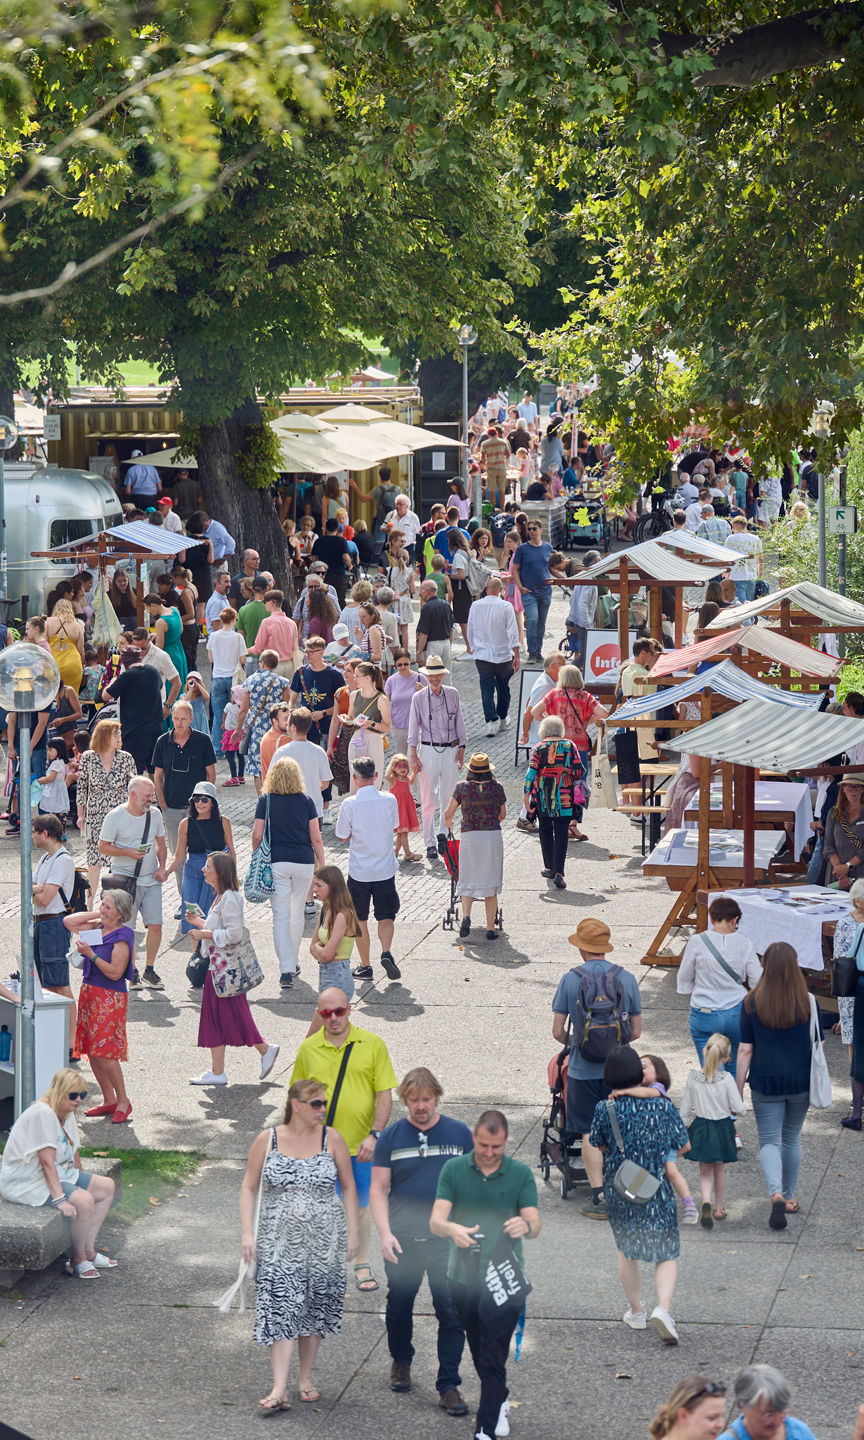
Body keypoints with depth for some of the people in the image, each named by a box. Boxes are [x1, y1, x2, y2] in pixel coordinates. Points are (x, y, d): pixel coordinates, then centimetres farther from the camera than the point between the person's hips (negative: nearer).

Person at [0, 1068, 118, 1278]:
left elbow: (73, 1151, 17)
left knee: (106, 1186, 6)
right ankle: (77, 1260, -8)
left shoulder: (67, 1114, 7)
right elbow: (47, 1161, -28)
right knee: (84, 1200, -27)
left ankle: (89, 1251, 7)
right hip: (27, 1183, -11)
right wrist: (59, 1199, -32)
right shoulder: (43, 1113, -24)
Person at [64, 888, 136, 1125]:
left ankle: (123, 1101, 1)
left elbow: (115, 972, -19)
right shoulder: (98, 927, 8)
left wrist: (90, 954, -22)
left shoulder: (122, 937, -14)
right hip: (89, 994, 9)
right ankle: (109, 1100, 19)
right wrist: (96, 914, 5)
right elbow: (69, 922, 13)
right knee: (92, 1051, 10)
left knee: (105, 1053, -11)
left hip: (110, 998, -9)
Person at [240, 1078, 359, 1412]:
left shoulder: (331, 1139, 0)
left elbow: (348, 1187, 8)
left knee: (314, 1308, 8)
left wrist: (351, 1233, 5)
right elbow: (249, 1187, 5)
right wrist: (247, 1232, -4)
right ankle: (279, 1389, -12)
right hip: (279, 1240, -1)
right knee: (279, 1308, -9)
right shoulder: (267, 1140, -2)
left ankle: (306, 1378, 24)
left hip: (323, 1241, 1)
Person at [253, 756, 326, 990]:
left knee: (280, 917, -2)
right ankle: (293, 962, 31)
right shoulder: (306, 800, 2)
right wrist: (323, 866, 9)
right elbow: (316, 838, 1)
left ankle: (286, 970, -11)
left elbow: (257, 835, -3)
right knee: (297, 914, 19)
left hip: (276, 862, -2)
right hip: (304, 861, 2)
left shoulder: (265, 800, -1)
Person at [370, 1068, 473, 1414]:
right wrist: (385, 1233, -10)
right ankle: (400, 1361, 41)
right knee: (399, 1306, 15)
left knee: (452, 1312, -7)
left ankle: (449, 1385, 0)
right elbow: (378, 1189, 2)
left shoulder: (459, 1133, 3)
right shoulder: (391, 1137, 2)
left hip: (447, 1240, -1)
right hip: (402, 1241, 1)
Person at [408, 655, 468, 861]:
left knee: (449, 798, 6)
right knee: (428, 800, -1)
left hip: (450, 750, 2)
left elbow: (459, 722, 10)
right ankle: (430, 843, 5)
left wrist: (461, 749, 6)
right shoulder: (419, 697, -2)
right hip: (429, 750, -2)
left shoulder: (453, 694, 4)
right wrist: (413, 755, -3)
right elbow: (413, 727, 1)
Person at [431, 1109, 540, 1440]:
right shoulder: (454, 1169, -1)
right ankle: (499, 1401, 41)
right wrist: (452, 1229, -33)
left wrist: (526, 1226, -33)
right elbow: (435, 1220, -9)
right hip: (463, 1276, 2)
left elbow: (535, 1225, -8)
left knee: (494, 1357, -8)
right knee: (478, 1352, 17)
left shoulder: (521, 1174, -2)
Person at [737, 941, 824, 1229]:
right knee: (792, 1139, 21)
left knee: (769, 1141, 6)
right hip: (800, 1082, 2)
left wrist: (738, 1088, 2)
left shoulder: (752, 1003, -12)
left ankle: (776, 1194, -16)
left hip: (765, 1084, -2)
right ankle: (789, 1196, 31)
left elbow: (745, 1050, -8)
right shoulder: (808, 1002, -9)